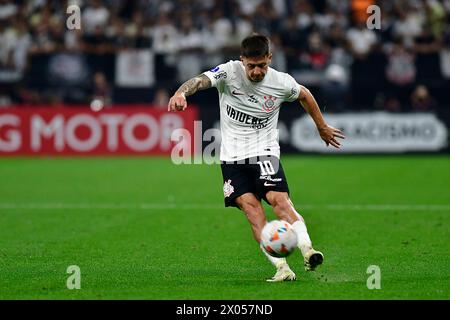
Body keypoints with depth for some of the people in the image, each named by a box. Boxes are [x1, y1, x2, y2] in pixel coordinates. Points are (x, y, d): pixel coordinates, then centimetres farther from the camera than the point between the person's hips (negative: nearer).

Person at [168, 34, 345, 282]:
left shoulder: (282, 83, -4)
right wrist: (181, 93, -50)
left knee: (278, 198, -24)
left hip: (265, 151, 0)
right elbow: (201, 80, -28)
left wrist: (322, 127, 29)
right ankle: (281, 268, -19)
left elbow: (304, 95, 18)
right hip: (232, 156, 0)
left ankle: (307, 249, -34)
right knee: (250, 205, -16)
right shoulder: (230, 72, -10)